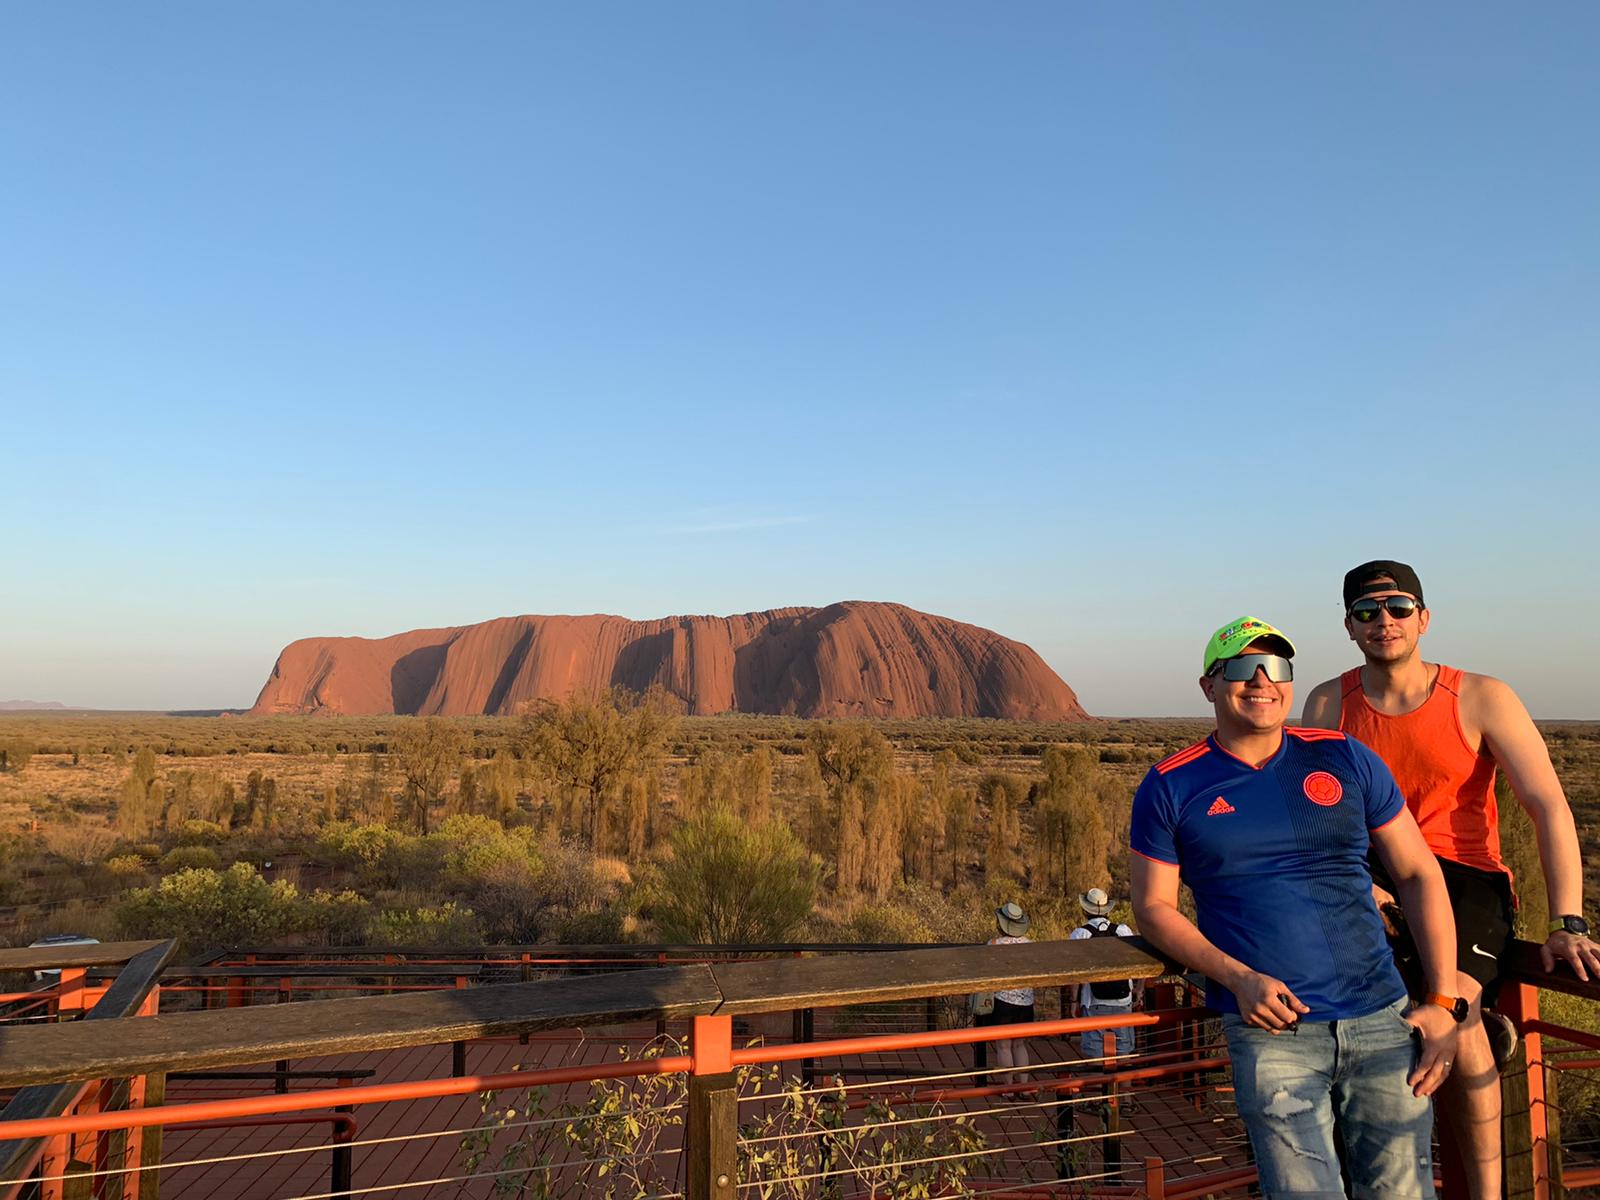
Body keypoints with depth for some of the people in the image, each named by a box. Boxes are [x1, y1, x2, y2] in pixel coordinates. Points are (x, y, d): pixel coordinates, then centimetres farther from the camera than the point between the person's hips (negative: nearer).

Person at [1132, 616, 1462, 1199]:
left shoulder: (1345, 758, 7)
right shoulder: (1170, 786, 0)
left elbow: (1419, 873, 10)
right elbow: (1153, 905, 1)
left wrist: (1443, 1002, 3)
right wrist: (1240, 980, -13)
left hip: (1384, 1019, 3)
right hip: (1272, 1030, -2)